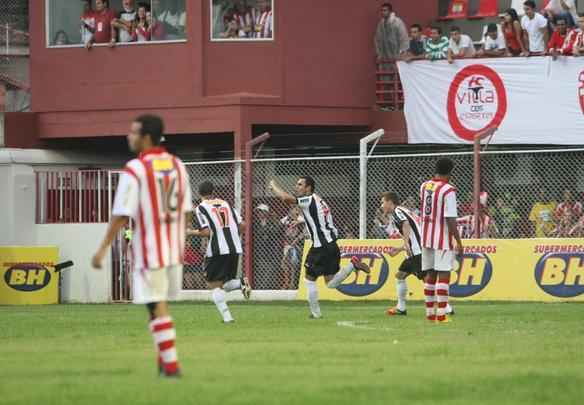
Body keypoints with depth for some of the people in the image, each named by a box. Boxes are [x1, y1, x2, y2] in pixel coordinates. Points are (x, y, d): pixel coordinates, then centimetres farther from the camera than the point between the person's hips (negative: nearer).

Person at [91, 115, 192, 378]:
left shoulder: (135, 170, -13)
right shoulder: (177, 166, 7)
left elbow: (121, 216, -15)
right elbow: (185, 211, 11)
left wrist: (103, 248, -9)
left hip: (149, 252, -6)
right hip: (174, 250, 6)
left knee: (157, 307, -2)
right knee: (162, 304, 19)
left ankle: (170, 364, -6)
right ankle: (164, 359, 19)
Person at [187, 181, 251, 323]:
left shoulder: (201, 208, 0)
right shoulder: (226, 204, 16)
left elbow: (206, 232, -10)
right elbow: (241, 226, 10)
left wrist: (191, 232, 6)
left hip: (217, 249, -5)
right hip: (235, 248, 5)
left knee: (214, 284, 5)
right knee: (225, 284, 19)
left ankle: (227, 317, -10)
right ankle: (241, 282, -13)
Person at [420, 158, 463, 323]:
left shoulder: (424, 186, 6)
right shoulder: (448, 190, -15)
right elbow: (450, 219, -18)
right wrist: (458, 242, -13)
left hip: (426, 237, 7)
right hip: (443, 239, -7)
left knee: (430, 275, 12)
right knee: (443, 276, -5)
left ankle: (429, 312, 14)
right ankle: (441, 314, -9)